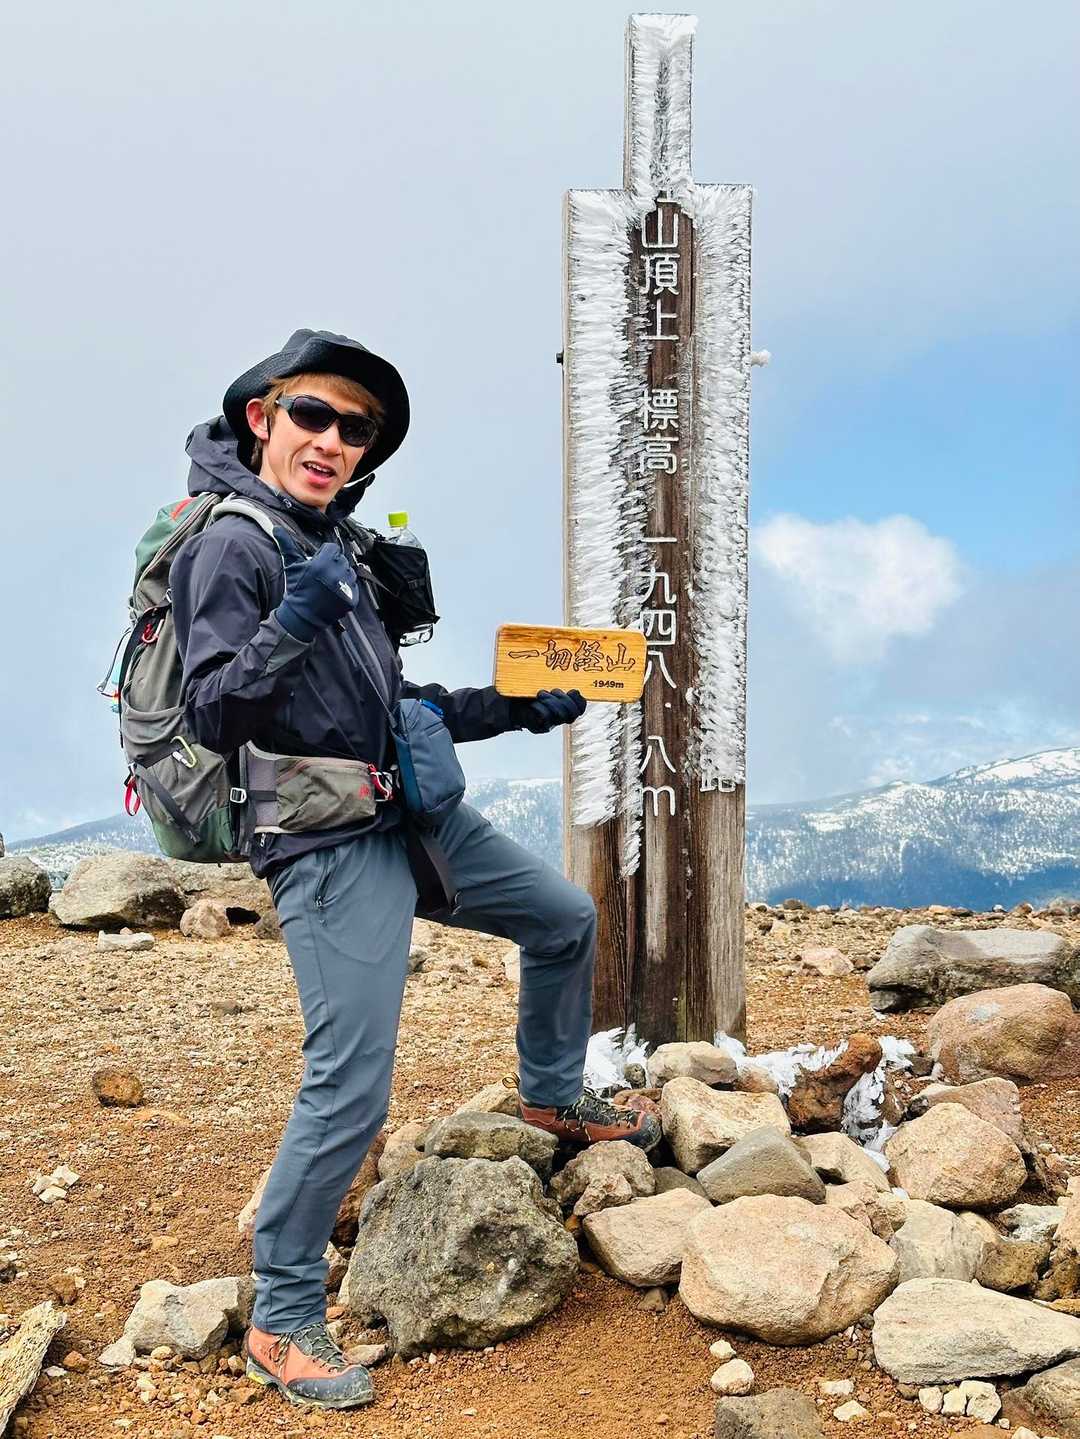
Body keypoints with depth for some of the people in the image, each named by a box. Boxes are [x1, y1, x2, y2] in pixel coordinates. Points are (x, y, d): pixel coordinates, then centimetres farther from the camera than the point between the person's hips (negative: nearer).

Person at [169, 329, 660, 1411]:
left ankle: (552, 1095, 44)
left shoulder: (336, 545, 15)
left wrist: (520, 709, 18)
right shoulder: (231, 544, -12)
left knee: (566, 919, 19)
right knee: (349, 1089, -10)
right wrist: (291, 624, -35)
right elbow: (214, 719, -20)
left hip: (415, 816, 9)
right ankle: (280, 1322, 8)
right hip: (331, 846, -9)